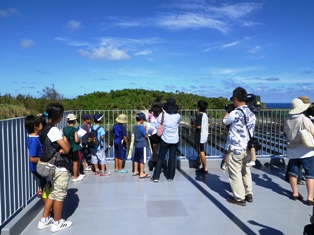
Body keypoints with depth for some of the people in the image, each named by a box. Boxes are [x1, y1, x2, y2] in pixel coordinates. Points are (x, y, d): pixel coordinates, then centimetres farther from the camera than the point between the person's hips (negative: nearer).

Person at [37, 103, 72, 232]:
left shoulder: (46, 128, 8)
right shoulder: (54, 130, -21)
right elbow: (66, 149, -19)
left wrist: (60, 148, -7)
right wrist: (66, 140, -1)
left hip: (52, 166, 9)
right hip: (60, 168, -9)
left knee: (53, 193, 20)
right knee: (59, 195, 5)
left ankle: (44, 220, 30)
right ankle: (57, 223, 19)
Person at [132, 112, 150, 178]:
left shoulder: (135, 126, 5)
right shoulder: (142, 127, -18)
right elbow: (146, 136, -12)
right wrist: (146, 129, -1)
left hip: (136, 145, 8)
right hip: (142, 145, -8)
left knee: (136, 158, 15)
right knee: (142, 159, -1)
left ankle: (135, 171, 27)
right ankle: (142, 174, 4)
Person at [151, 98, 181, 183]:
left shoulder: (162, 115, -13)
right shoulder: (178, 116, -9)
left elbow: (158, 127, -8)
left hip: (165, 140, -1)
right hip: (174, 140, 1)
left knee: (160, 158, 7)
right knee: (172, 158, 11)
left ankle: (156, 177, 9)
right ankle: (170, 176, 17)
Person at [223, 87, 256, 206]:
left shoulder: (235, 112, -18)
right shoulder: (251, 113, 7)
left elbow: (224, 121, -2)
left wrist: (229, 109, 13)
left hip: (236, 148, -8)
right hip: (248, 147, 8)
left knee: (235, 174, 3)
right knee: (246, 171, 20)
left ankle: (239, 198, 9)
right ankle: (249, 194, 28)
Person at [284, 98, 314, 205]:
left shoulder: (287, 120, -4)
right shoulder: (305, 120, -19)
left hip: (292, 150, 5)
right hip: (305, 151, -5)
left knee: (293, 172, 15)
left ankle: (295, 193, 26)